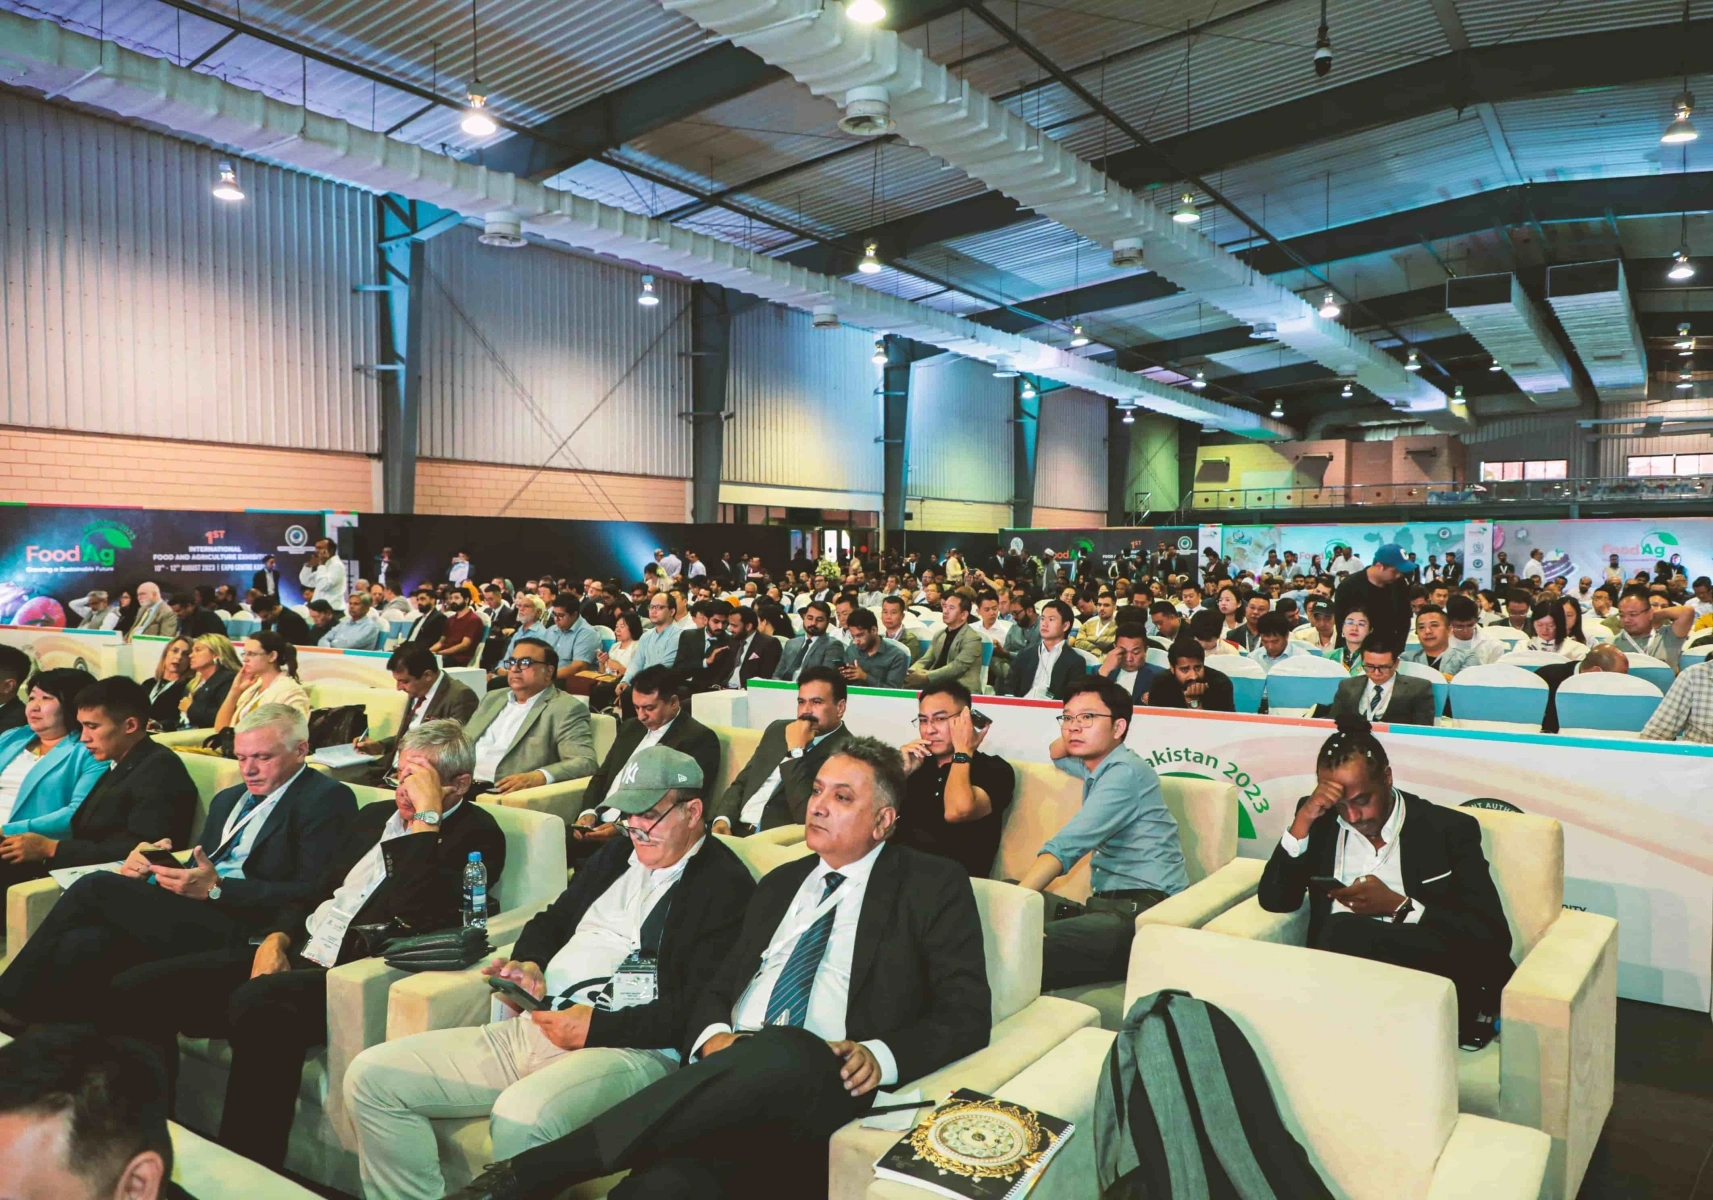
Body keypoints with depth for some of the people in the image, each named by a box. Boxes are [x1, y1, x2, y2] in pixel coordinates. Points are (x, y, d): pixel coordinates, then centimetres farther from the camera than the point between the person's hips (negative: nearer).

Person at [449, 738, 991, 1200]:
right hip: (732, 1080, 4)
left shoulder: (934, 885, 9)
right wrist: (712, 1037, -2)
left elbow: (968, 1012, 2)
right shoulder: (780, 883, 25)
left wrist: (881, 1055, -16)